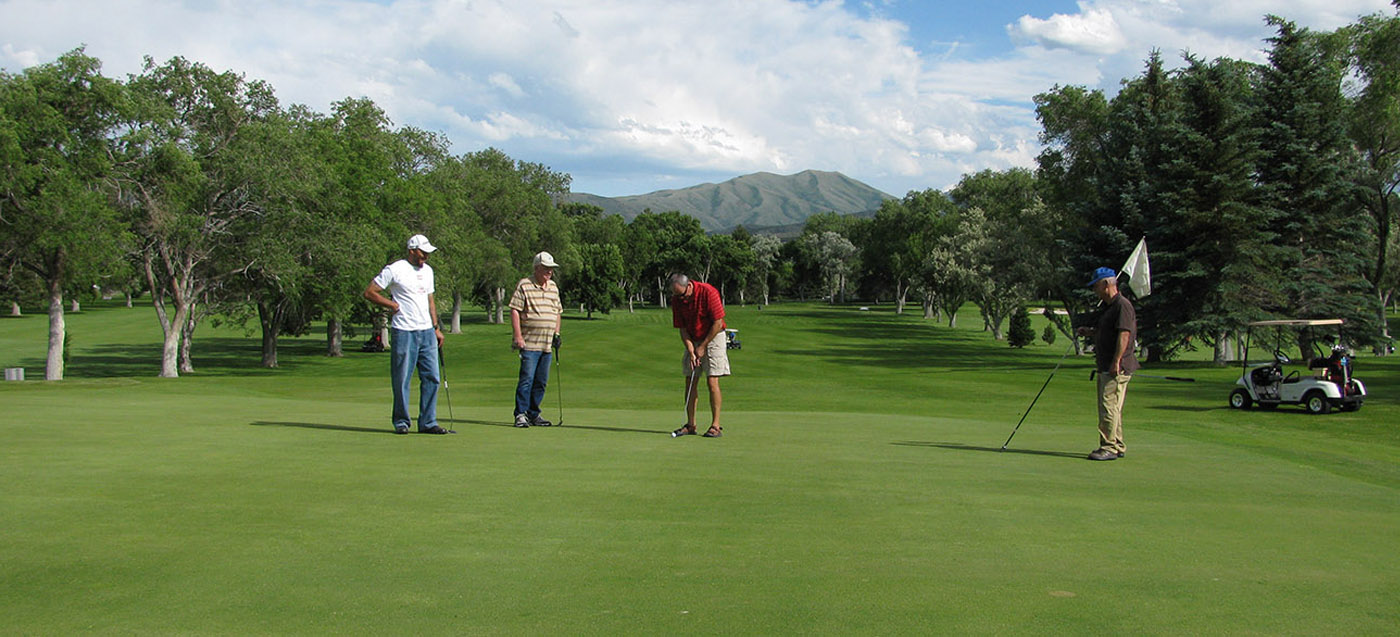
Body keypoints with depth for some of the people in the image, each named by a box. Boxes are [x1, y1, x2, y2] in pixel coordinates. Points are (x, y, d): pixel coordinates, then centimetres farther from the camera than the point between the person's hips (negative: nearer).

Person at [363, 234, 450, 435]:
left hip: (427, 331, 6)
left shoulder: (427, 271, 17)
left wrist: (436, 327, 18)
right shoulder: (394, 270, -5)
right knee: (402, 379, 0)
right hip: (404, 332, -6)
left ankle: (428, 422, 8)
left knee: (432, 377, 2)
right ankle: (401, 422, 11)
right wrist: (392, 304, -8)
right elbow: (369, 292, -3)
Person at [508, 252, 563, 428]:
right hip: (529, 343, -6)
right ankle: (521, 414, -5)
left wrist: (556, 333, 14)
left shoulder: (553, 287, 17)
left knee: (541, 381, 8)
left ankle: (534, 414, 16)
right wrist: (518, 336, -14)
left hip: (547, 344, 6)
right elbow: (515, 310, -8)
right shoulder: (524, 285, -4)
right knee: (526, 379, -10)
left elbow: (558, 311, 24)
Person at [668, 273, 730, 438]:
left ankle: (716, 426, -9)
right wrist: (691, 351, -12)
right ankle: (690, 425, 8)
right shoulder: (676, 300, -6)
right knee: (690, 382, 2)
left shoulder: (709, 293, -22)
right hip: (693, 341, 5)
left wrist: (703, 346, -14)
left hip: (713, 338, -5)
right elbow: (682, 329, -1)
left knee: (712, 382, -11)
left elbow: (717, 322, -17)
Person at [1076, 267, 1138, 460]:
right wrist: (1089, 332, 13)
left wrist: (1116, 362, -25)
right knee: (1111, 408, 14)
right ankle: (1117, 446, 20)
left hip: (1117, 368, -11)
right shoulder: (1108, 306, 19)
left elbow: (1124, 334, -21)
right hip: (1106, 367, 11)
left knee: (1109, 406, -11)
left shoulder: (1122, 306, -14)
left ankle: (1109, 448, -9)